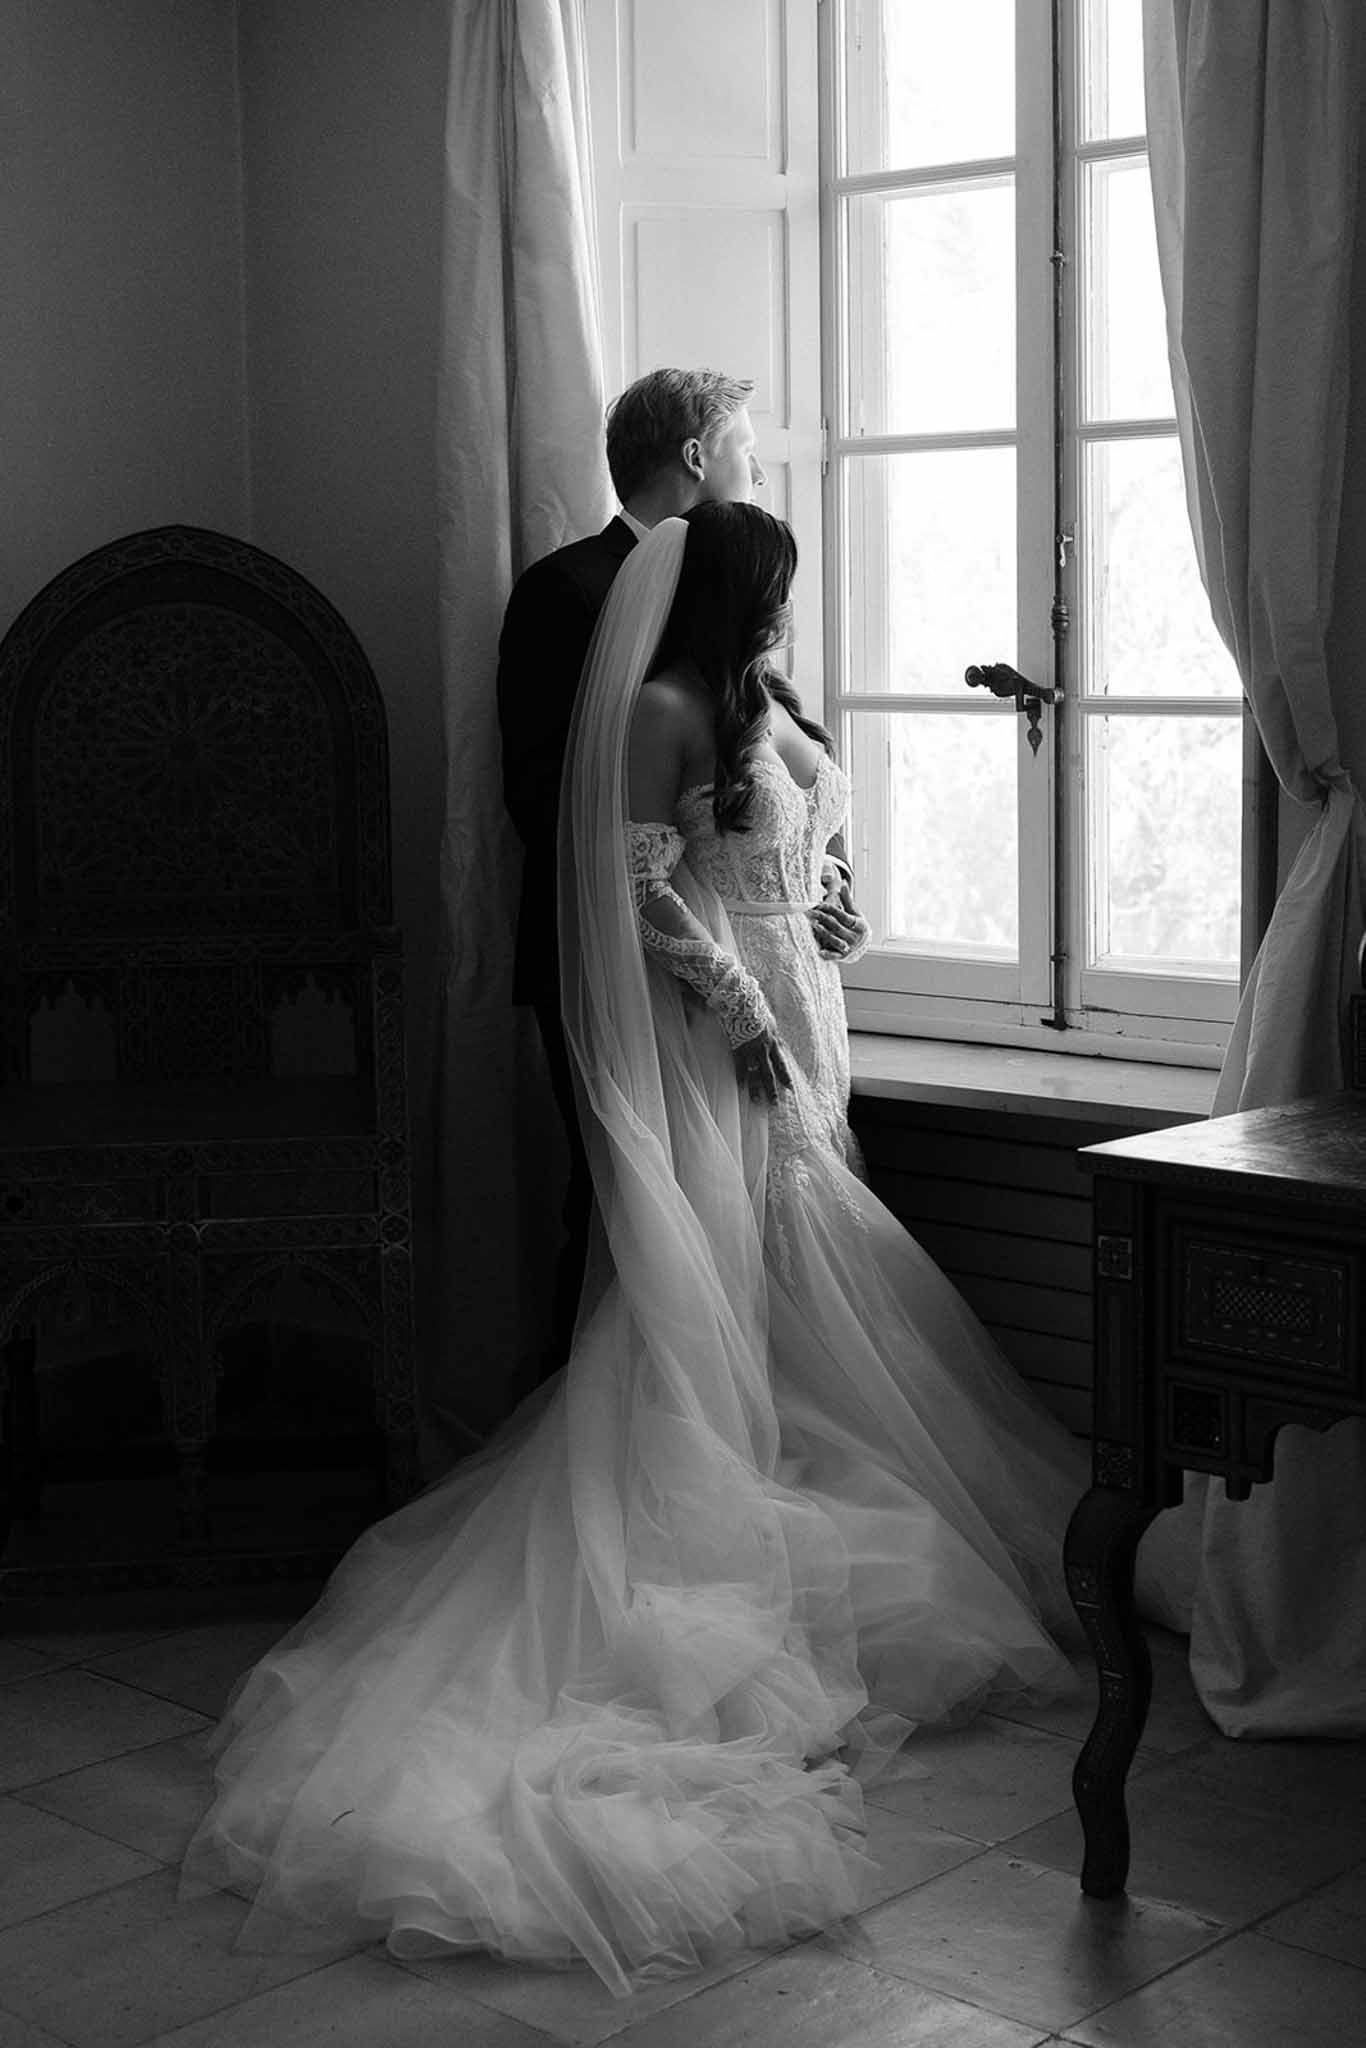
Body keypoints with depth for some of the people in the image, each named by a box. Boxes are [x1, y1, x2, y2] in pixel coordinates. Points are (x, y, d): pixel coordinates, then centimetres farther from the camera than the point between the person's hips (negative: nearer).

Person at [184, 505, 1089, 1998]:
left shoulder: (758, 708, 16)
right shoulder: (665, 711, -13)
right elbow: (645, 880, -19)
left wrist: (810, 921, 10)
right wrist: (743, 1012, -20)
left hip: (782, 1028, 9)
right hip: (706, 1037, -9)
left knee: (776, 1287, 11)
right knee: (693, 1283, -8)